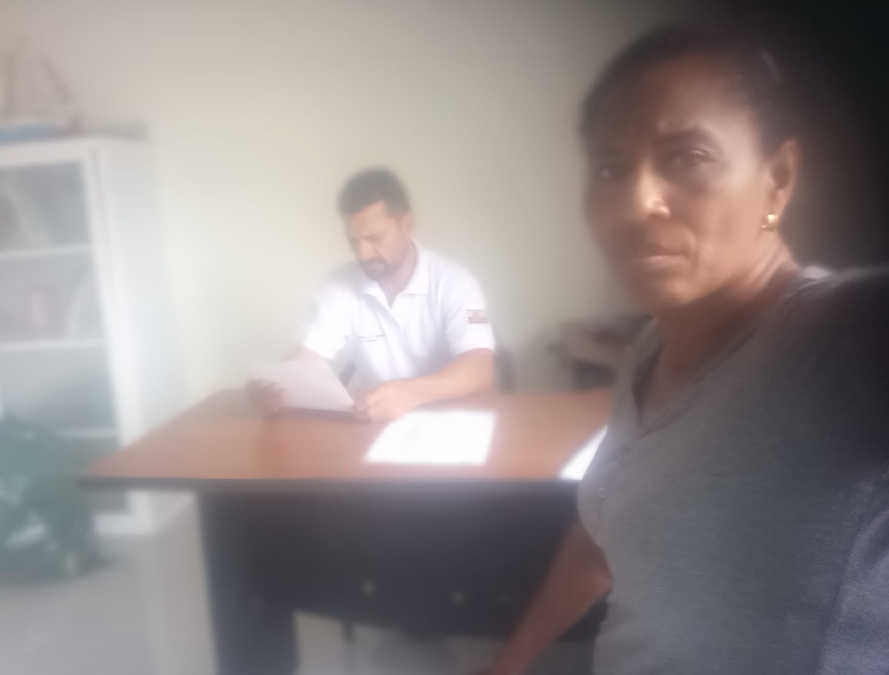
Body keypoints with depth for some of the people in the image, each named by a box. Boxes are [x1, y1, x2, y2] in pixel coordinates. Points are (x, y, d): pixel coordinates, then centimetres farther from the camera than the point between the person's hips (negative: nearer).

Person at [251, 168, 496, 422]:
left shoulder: (453, 282, -13)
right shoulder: (341, 286, -1)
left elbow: (481, 368, -24)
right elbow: (309, 356, -4)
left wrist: (413, 392, -43)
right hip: (369, 422, 3)